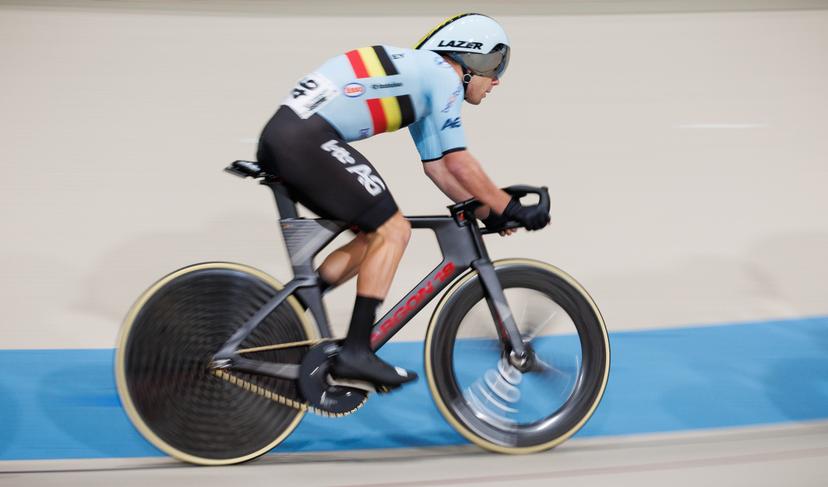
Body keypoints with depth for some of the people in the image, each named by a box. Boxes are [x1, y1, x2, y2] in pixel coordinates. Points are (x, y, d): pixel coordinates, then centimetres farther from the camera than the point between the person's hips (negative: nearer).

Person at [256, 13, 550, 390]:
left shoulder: (420, 76, 26)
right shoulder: (443, 75, -1)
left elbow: (437, 165, 27)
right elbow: (459, 164, -4)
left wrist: (488, 211, 25)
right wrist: (510, 208, 5)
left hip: (281, 137, 10)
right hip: (308, 141, -10)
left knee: (376, 235, 14)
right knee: (393, 230, -5)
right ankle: (356, 353, -6)